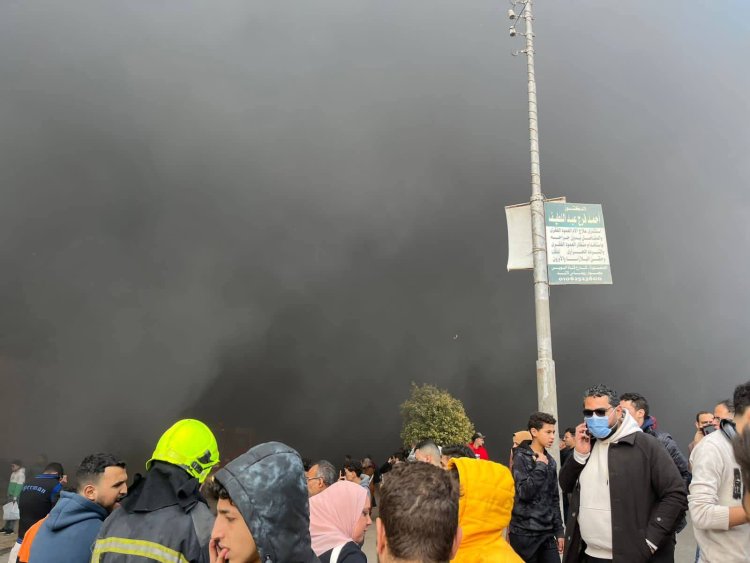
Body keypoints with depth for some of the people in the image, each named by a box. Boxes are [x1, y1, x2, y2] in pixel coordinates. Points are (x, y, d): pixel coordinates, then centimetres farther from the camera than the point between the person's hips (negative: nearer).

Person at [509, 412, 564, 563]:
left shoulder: (550, 461, 11)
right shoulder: (521, 457, -7)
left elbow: (554, 499, 15)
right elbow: (524, 493, -18)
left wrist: (559, 530, 12)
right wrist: (540, 466, -14)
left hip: (547, 532, 5)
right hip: (525, 532, -5)